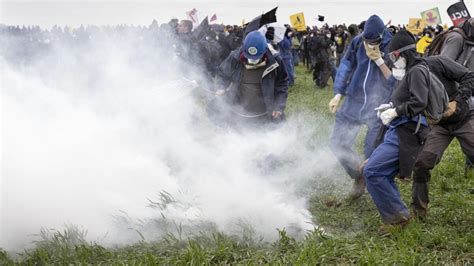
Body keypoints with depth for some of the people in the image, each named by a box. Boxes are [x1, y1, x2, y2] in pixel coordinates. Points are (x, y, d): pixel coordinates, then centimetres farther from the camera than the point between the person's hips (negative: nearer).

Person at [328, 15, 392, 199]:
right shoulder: (357, 43, -5)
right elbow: (346, 66, 8)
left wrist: (380, 60, -27)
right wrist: (338, 94, 7)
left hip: (378, 107, -4)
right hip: (354, 102, 4)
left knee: (373, 151, -3)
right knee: (338, 143, 6)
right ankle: (359, 177, 29)